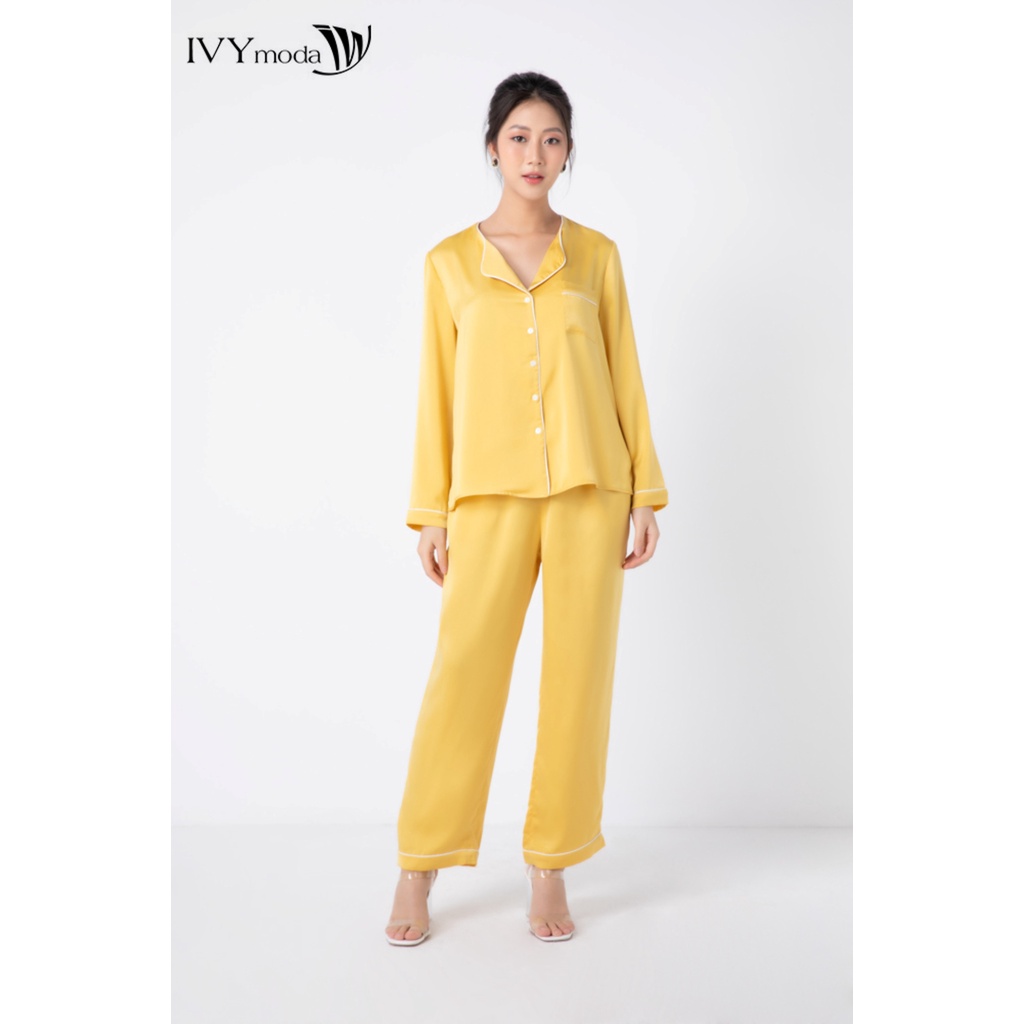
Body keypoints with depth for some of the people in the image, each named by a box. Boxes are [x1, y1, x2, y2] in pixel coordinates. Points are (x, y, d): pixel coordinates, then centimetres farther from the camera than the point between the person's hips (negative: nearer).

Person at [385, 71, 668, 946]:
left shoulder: (596, 255, 9)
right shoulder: (450, 262, 7)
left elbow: (625, 378, 9)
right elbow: (437, 391, 6)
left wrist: (645, 493, 3)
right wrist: (431, 511, 2)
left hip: (589, 490, 1)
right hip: (491, 494, -1)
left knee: (579, 673, 3)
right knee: (463, 671, -3)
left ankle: (550, 870, 17)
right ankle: (419, 872, 13)